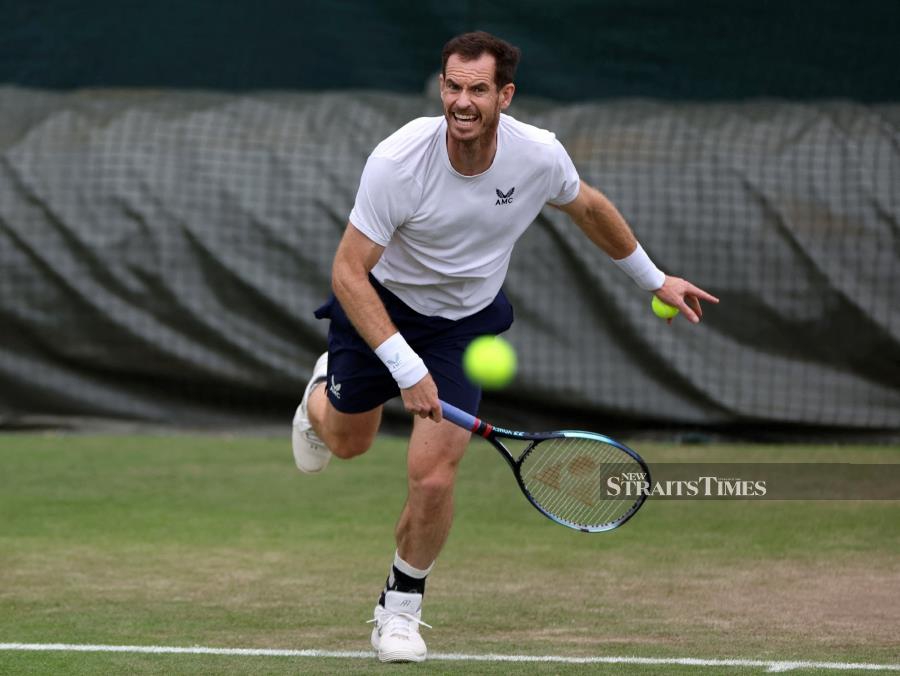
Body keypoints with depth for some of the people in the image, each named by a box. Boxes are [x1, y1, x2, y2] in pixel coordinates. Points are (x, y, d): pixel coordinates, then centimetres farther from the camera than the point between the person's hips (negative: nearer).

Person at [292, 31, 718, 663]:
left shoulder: (540, 155, -23)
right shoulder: (397, 160, -33)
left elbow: (588, 207, 2)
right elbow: (349, 271, -29)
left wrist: (654, 278, 12)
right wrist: (405, 367, -36)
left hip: (467, 321, 1)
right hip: (380, 302, -1)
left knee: (433, 477, -12)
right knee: (347, 442, 21)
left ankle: (401, 604, 14)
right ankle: (325, 392, 60)